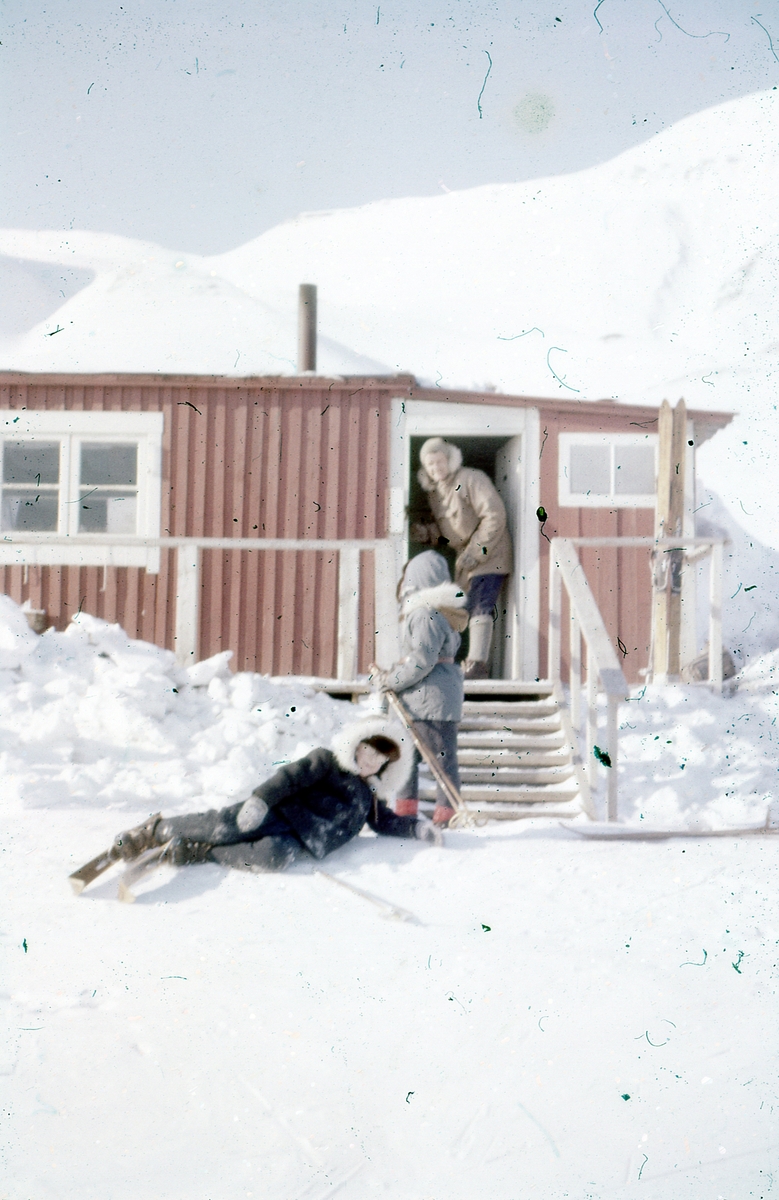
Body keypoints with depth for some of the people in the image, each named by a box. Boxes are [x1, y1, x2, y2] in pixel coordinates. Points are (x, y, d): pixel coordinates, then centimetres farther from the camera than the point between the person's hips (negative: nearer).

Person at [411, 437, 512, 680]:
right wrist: (426, 533, -4)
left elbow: (495, 516, -20)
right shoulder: (433, 491, 11)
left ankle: (477, 664, -18)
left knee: (479, 608, -16)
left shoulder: (471, 479, -14)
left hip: (489, 555, -9)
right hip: (465, 559, 9)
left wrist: (476, 551, -21)